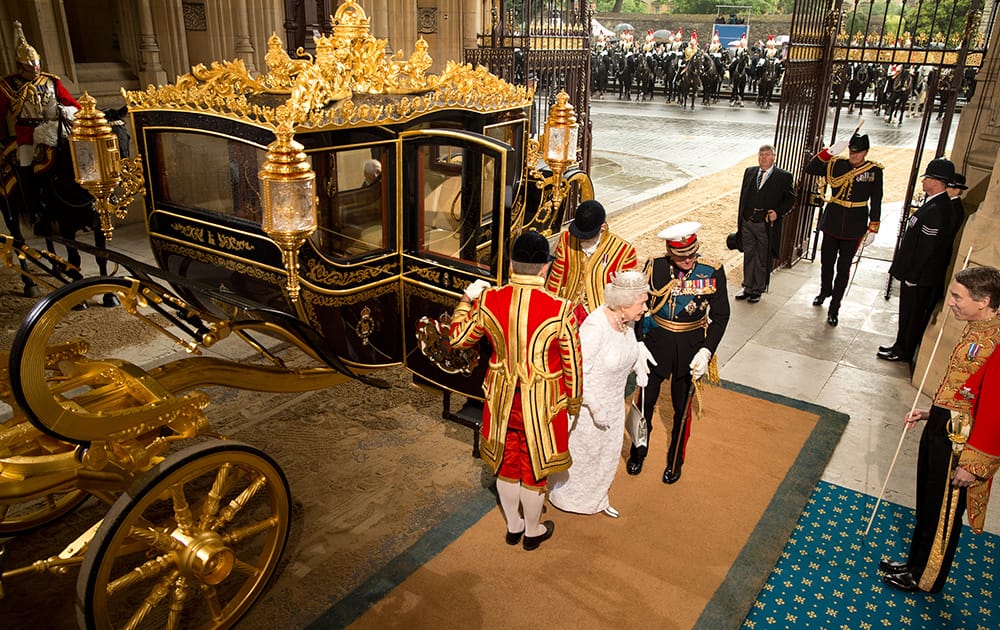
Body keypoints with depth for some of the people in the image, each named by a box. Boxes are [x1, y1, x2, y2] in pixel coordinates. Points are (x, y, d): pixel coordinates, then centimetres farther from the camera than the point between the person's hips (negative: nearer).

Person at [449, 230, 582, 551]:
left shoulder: (488, 301, -15)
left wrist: (467, 300, 15)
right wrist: (574, 401, 6)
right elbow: (572, 363, -11)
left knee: (506, 462, 23)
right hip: (542, 401, -3)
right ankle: (532, 531, 40)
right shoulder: (560, 310, -23)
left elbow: (459, 338, 1)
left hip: (502, 397, 3)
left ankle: (513, 526, 43)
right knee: (533, 467, 18)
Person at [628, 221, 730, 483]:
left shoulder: (712, 271, -13)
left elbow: (721, 315, -7)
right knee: (645, 402, 11)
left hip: (691, 348, 0)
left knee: (682, 408, 14)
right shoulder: (655, 267, -12)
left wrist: (706, 351, -18)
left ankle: (675, 461, 36)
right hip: (656, 343, 0)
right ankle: (637, 454, 37)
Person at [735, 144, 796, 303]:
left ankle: (757, 290, 20)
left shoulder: (783, 177, -4)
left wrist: (778, 212, -13)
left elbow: (790, 198, 2)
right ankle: (747, 288, 26)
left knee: (762, 260, 7)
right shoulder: (749, 172, 8)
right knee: (748, 257, 14)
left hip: (766, 225, -4)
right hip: (747, 223, 4)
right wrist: (739, 219, 8)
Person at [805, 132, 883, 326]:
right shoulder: (836, 164, -2)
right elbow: (810, 168, -10)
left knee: (843, 268, 2)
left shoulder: (875, 171, -5)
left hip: (854, 228, -2)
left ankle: (834, 308, 10)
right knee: (826, 263, 15)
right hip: (832, 223, 2)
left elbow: (876, 202, -2)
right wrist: (830, 151, -19)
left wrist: (873, 229, -4)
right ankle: (824, 292, 42)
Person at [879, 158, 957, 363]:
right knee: (908, 312, 19)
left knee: (911, 314, 5)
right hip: (916, 272, 9)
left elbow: (927, 248, -24)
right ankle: (901, 346, 32)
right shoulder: (932, 203, 7)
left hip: (920, 276, -9)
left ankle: (904, 352, 18)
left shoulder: (936, 210, -24)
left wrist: (912, 275, -18)